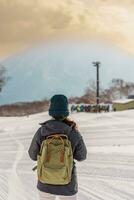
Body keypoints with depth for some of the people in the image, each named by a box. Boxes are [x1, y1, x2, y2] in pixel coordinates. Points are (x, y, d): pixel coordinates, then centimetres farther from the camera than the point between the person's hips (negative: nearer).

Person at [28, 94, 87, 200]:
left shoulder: (41, 132, -13)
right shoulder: (74, 134, -17)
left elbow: (33, 155, 0)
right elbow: (81, 156, -1)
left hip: (46, 184, 2)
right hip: (67, 185, -1)